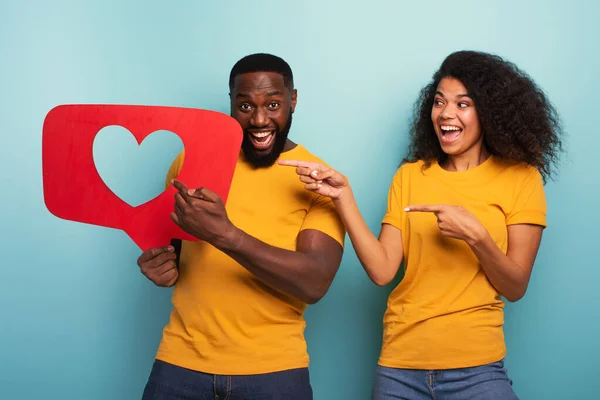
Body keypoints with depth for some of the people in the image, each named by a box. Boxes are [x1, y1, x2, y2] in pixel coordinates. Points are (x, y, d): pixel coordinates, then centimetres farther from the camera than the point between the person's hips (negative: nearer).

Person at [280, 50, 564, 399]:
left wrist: (476, 236, -21)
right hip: (399, 366, 3)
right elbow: (381, 270, -5)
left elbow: (516, 288, -5)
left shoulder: (521, 177, -2)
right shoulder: (410, 175, 5)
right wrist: (343, 196, -13)